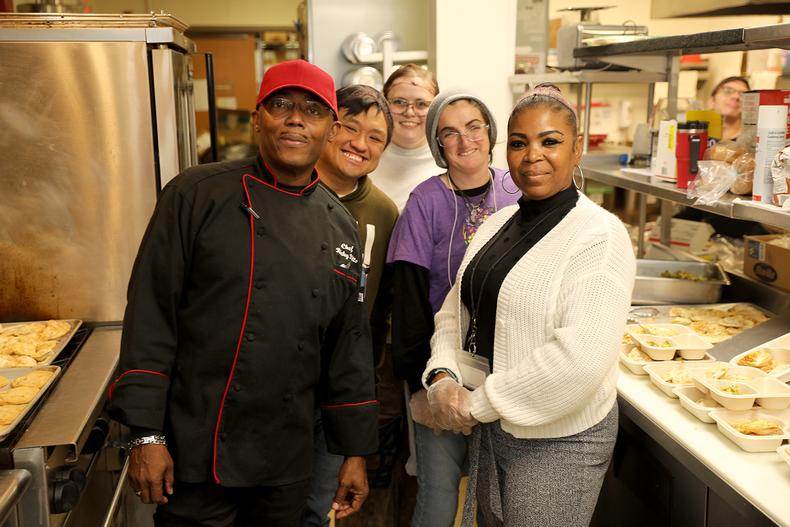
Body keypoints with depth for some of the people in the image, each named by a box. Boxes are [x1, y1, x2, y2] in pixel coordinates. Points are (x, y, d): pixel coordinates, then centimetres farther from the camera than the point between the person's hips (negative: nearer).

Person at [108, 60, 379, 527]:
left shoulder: (341, 227, 5)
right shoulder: (198, 194, -8)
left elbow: (350, 345, 8)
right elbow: (151, 314, -10)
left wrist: (356, 451, 9)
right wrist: (147, 434, -13)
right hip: (197, 452, -4)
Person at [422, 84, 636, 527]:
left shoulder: (600, 236, -16)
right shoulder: (497, 225, 6)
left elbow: (580, 357, -26)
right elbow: (456, 311, 9)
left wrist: (478, 404, -19)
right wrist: (442, 377, -10)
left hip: (557, 440, -6)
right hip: (489, 428, 7)